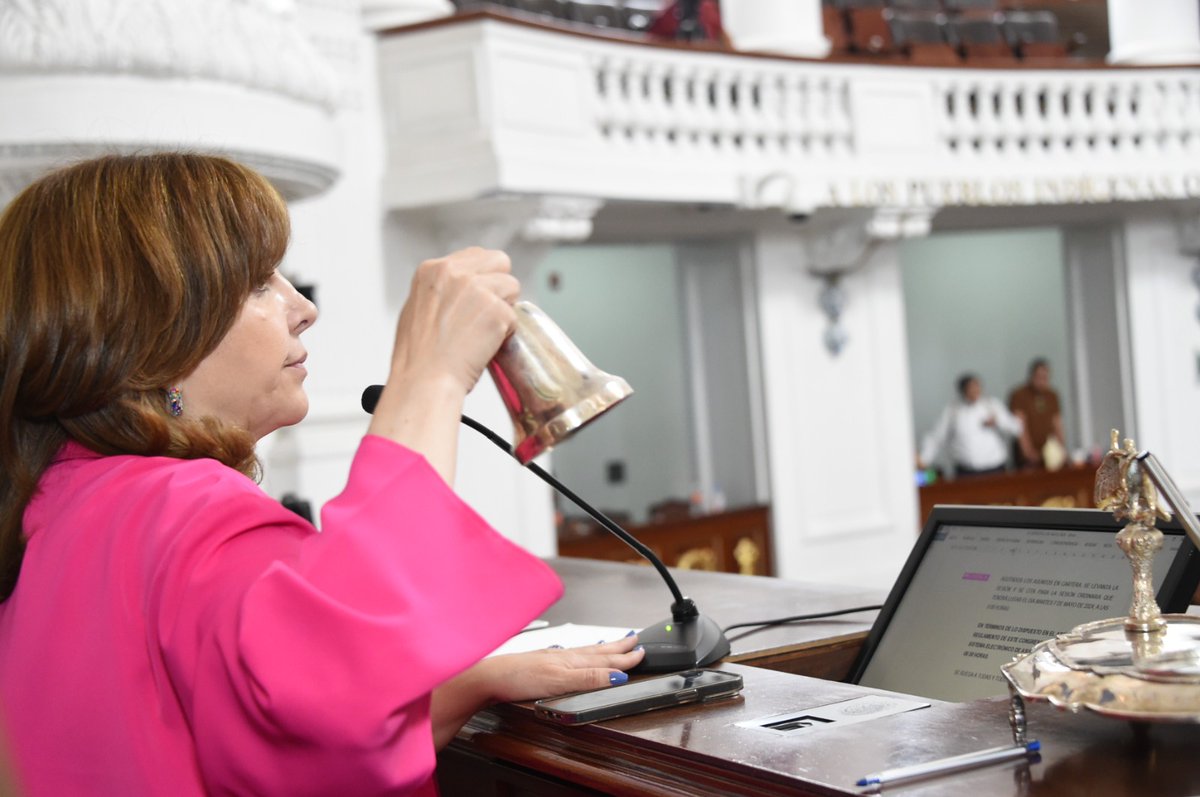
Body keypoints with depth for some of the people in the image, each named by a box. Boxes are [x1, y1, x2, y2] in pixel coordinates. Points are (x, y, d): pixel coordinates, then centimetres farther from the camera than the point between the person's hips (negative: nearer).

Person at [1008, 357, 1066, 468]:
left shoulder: (1052, 396, 13)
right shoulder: (1018, 396, -4)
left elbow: (1057, 426, 14)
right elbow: (1021, 428, -9)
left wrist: (1062, 448, 4)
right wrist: (1029, 451, -15)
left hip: (1050, 453, 4)